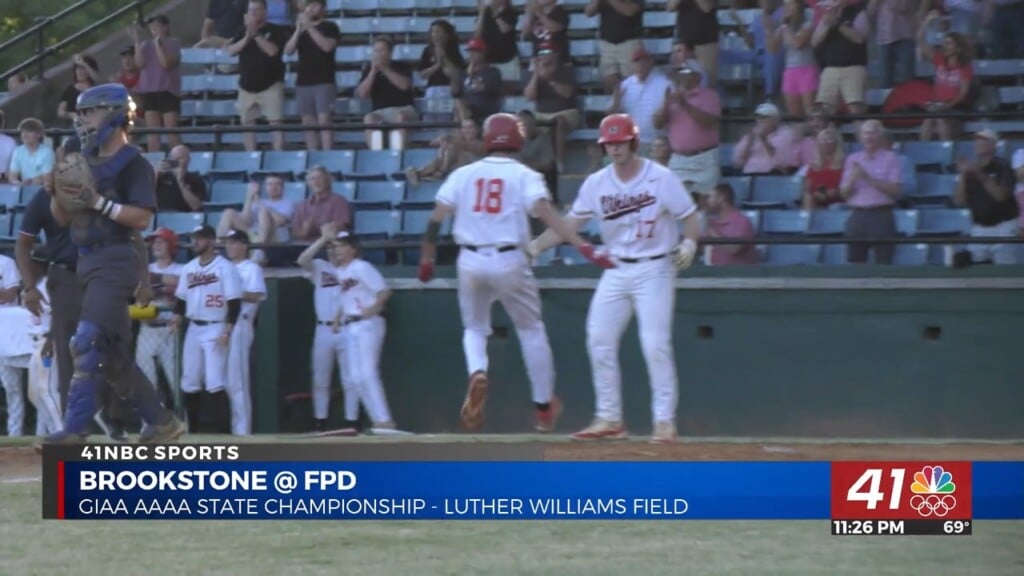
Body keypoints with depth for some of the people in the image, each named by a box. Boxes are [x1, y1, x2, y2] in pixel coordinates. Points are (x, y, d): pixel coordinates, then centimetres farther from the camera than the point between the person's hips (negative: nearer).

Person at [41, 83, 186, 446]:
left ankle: (76, 429, -21)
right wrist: (59, 192, -4)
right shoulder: (85, 162, 15)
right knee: (112, 353, 10)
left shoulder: (133, 164, -8)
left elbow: (143, 217, -17)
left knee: (88, 342, -17)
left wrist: (98, 202, -25)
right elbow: (62, 218, 15)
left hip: (118, 261, -9)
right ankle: (160, 421, 19)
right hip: (87, 262, 9)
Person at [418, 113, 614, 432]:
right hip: (509, 262, -2)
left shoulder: (463, 174, 6)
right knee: (531, 329, 16)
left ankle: (477, 372, -12)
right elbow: (546, 213, -16)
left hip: (470, 262, 2)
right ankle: (544, 406, 18)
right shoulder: (525, 176, -1)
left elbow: (436, 219, 1)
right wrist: (583, 246, -22)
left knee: (475, 328, 20)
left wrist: (427, 259, 11)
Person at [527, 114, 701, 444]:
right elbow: (570, 224, 3)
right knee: (599, 342, 1)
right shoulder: (596, 183, 2)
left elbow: (691, 218, -6)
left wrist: (689, 243, -26)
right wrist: (534, 246, -8)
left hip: (654, 270, -5)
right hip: (616, 271, 5)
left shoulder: (661, 178, -9)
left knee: (656, 345, -11)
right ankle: (609, 419, 10)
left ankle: (665, 420, -4)